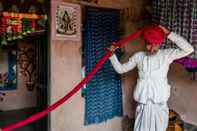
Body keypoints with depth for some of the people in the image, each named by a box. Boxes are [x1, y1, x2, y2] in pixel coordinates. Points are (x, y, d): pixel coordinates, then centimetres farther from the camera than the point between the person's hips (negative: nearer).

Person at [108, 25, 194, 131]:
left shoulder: (167, 54, -3)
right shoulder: (138, 56, 1)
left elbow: (189, 49, -16)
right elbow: (120, 69, 8)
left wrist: (169, 34, -15)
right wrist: (112, 54, -4)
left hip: (159, 103, -1)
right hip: (143, 103, 1)